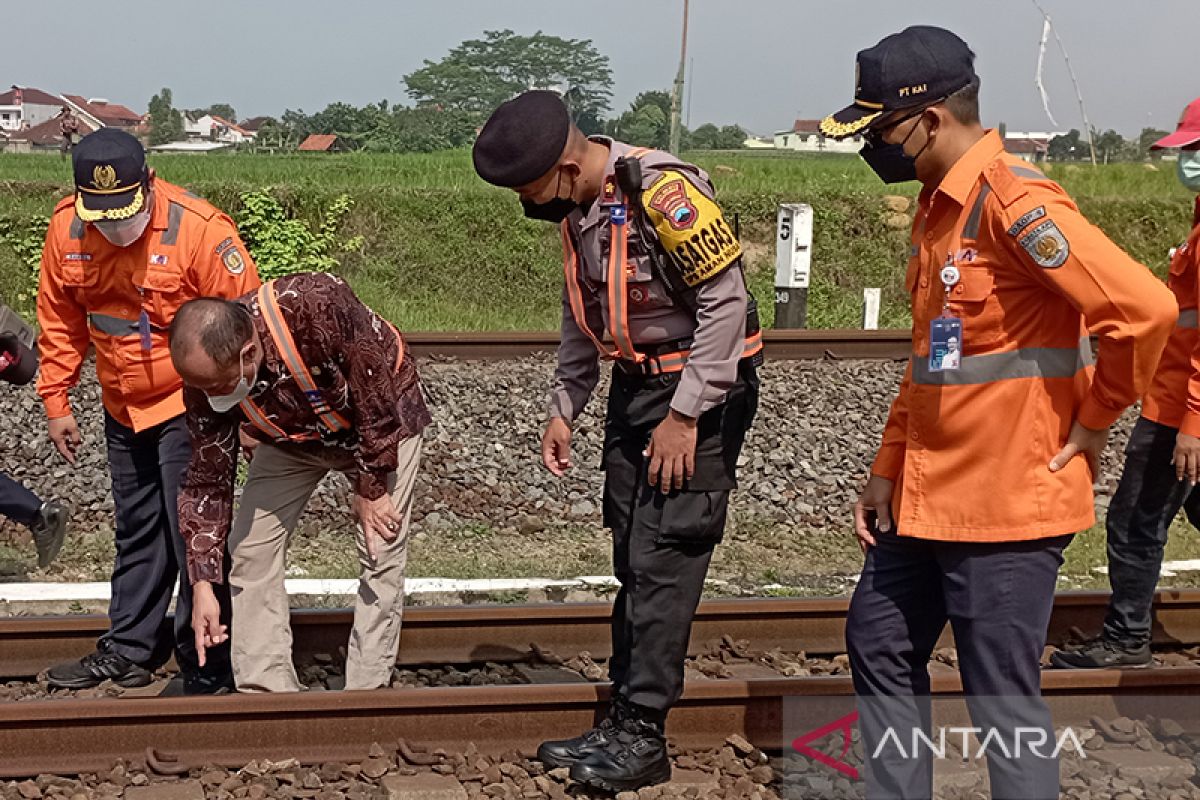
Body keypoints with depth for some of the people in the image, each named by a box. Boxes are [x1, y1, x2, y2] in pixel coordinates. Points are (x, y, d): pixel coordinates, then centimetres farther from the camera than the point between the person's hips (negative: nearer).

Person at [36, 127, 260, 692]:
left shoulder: (199, 228, -24)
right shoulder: (65, 229, -7)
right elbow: (60, 322, 7)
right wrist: (56, 400, 8)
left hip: (191, 407, -6)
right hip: (123, 410, 6)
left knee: (193, 537, -3)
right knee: (136, 533, 18)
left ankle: (204, 667, 8)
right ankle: (129, 650, 30)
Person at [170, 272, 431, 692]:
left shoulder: (319, 307, -44)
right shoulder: (205, 376, -27)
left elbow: (377, 400, -31)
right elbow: (207, 480, -18)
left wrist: (370, 488, -21)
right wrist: (203, 583, -22)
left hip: (380, 422, -4)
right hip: (292, 436, 4)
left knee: (381, 553, -10)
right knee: (250, 549, -4)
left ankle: (366, 693, 0)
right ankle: (265, 691, 4)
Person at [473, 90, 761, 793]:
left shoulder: (663, 191, -23)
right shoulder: (578, 209, 6)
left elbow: (727, 301, -23)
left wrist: (685, 417, -20)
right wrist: (564, 407, 13)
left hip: (700, 392, -9)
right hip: (636, 387, 9)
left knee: (662, 560, -9)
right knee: (633, 561, 10)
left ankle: (642, 735, -3)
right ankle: (625, 721, 17)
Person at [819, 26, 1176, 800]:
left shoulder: (1014, 200, -19)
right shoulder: (938, 205, 11)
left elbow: (1145, 309, -27)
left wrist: (1094, 421, -15)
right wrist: (889, 468, 14)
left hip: (1008, 503, -10)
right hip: (928, 498, 10)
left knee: (1003, 700, -2)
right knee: (880, 645, 19)